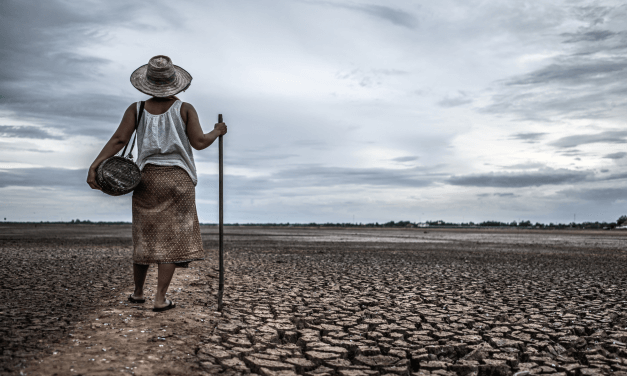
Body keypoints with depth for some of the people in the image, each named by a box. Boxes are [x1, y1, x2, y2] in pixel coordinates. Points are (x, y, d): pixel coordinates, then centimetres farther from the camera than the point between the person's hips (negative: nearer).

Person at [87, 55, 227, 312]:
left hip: (148, 178, 3)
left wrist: (94, 166, -11)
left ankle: (138, 292, 27)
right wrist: (217, 132, 11)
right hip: (178, 178, -2)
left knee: (145, 235, 14)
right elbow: (199, 142, -7)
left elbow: (118, 140, -8)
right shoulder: (185, 109, -3)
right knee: (172, 238, 1)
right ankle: (160, 298, 0)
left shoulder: (137, 109, 3)